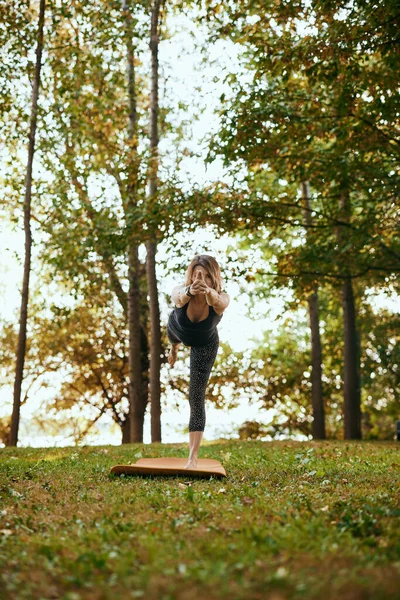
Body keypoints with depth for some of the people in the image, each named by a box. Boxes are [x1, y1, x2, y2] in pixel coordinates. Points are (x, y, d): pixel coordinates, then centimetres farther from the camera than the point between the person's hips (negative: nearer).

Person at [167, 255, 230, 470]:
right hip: (178, 329, 2)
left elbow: (218, 301, -65)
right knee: (173, 338, 38)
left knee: (196, 398, -7)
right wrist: (189, 292, -86)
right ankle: (175, 348, 77)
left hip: (204, 346, -2)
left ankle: (193, 457, -4)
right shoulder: (181, 292, -38)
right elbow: (179, 297, -63)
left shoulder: (221, 299, -40)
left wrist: (209, 293, -88)